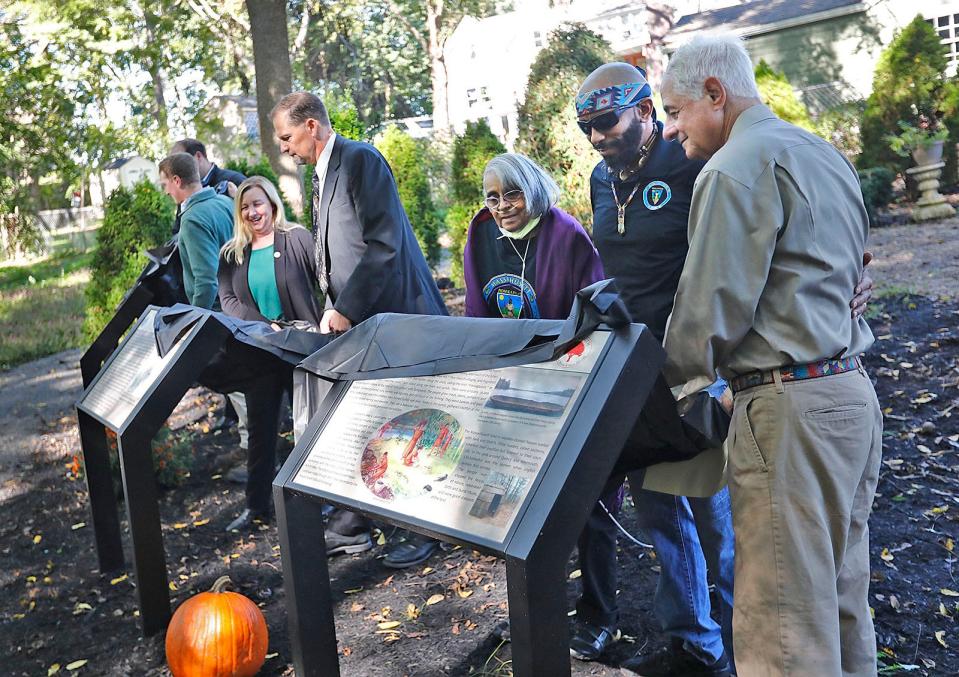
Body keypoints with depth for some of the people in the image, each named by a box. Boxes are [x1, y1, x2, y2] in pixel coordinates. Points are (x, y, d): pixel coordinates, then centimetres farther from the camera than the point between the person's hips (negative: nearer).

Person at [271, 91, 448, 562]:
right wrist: (332, 309, 6)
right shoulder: (321, 176, 17)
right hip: (355, 323, 9)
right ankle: (352, 527, 21)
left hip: (391, 316, -9)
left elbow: (384, 243, -20)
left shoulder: (361, 160, -11)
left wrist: (346, 310, -19)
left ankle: (423, 529, 15)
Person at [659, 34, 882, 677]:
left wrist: (672, 377, 3)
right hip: (852, 390, 10)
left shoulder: (738, 167, -11)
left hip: (791, 407, -10)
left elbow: (713, 304, -15)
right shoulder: (825, 154, 19)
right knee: (841, 601, 17)